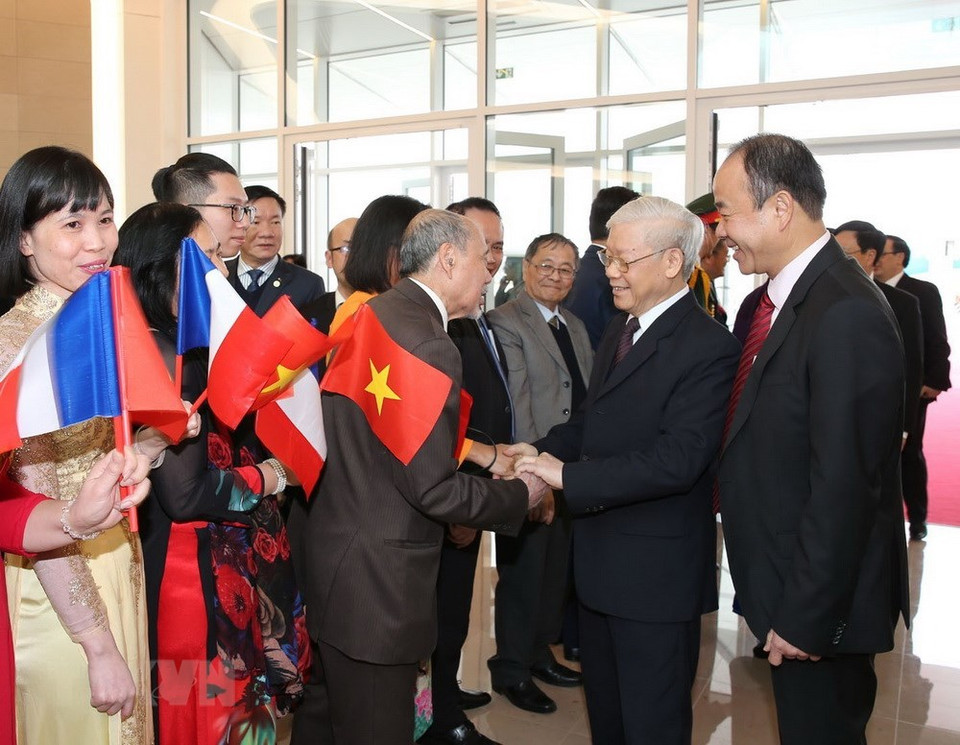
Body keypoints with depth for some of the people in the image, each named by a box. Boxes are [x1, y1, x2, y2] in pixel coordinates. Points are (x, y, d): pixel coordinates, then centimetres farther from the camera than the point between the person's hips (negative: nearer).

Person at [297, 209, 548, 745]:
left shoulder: (369, 316, 7)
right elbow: (434, 488, -23)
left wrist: (479, 452, 15)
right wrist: (521, 496, -8)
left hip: (333, 558, 10)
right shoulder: (430, 345, -22)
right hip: (377, 584, -10)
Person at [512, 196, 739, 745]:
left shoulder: (708, 347, -20)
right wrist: (541, 450, -3)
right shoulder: (620, 329, 9)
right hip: (601, 562, 9)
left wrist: (568, 476, -27)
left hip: (656, 573, -9)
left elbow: (676, 459, -28)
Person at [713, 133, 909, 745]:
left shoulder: (848, 316, -24)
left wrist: (804, 618, -20)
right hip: (782, 582, 8)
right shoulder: (779, 298, 6)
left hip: (820, 605, -8)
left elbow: (844, 486, -25)